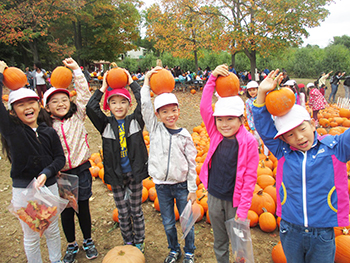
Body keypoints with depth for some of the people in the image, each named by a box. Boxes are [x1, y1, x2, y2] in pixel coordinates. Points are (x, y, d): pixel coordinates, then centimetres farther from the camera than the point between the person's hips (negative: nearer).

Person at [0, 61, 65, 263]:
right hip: (23, 191, -3)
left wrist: (46, 173, -18)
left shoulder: (49, 132, -3)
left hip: (50, 187, 3)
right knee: (31, 236, 13)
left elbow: (60, 158, 0)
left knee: (52, 230, 20)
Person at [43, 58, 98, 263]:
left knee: (83, 207, 14)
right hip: (60, 174, 1)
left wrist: (77, 70, -10)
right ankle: (71, 245, 37)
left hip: (81, 171, 0)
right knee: (66, 211, 15)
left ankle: (88, 241, 37)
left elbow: (84, 94, -9)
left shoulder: (77, 117, -3)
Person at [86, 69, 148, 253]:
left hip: (134, 173, -1)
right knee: (123, 212, 15)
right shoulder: (106, 125, -3)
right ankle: (128, 243, 36)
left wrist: (132, 83, -8)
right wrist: (102, 88, -11)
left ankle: (139, 243, 35)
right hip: (116, 175, 1)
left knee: (136, 210, 15)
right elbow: (90, 108, -16)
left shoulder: (135, 121, -5)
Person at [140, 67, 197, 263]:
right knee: (168, 223, 15)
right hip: (162, 185, 1)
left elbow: (192, 163, -2)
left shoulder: (184, 135, -5)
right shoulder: (155, 129, -3)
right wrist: (147, 80, -10)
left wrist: (193, 189, -2)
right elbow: (145, 105, -11)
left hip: (182, 185, -1)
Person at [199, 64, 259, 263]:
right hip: (214, 197, 4)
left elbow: (250, 177, -14)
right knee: (219, 242, 22)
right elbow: (204, 107, -11)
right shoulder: (216, 135, -5)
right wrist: (213, 78, -17)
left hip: (235, 201, -4)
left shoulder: (249, 142, -16)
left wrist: (243, 209, -14)